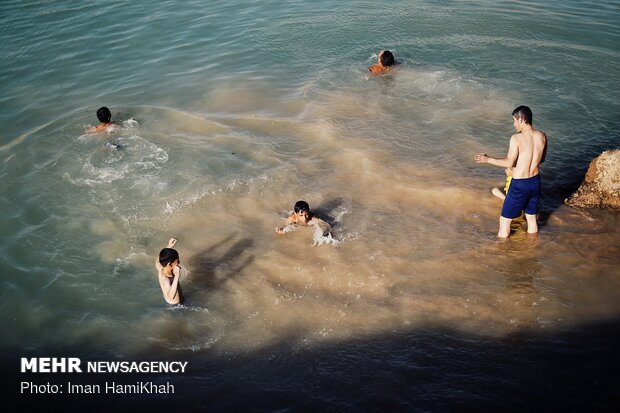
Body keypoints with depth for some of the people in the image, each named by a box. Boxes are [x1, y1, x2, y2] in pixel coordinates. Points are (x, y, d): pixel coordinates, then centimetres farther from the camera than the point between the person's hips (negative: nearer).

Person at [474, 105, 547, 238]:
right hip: (535, 181, 6)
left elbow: (509, 163, -15)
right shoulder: (542, 136, -4)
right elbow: (541, 159, 9)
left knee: (505, 219, 9)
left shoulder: (516, 138, -20)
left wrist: (487, 159, -6)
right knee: (532, 218, 23)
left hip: (519, 184, -6)